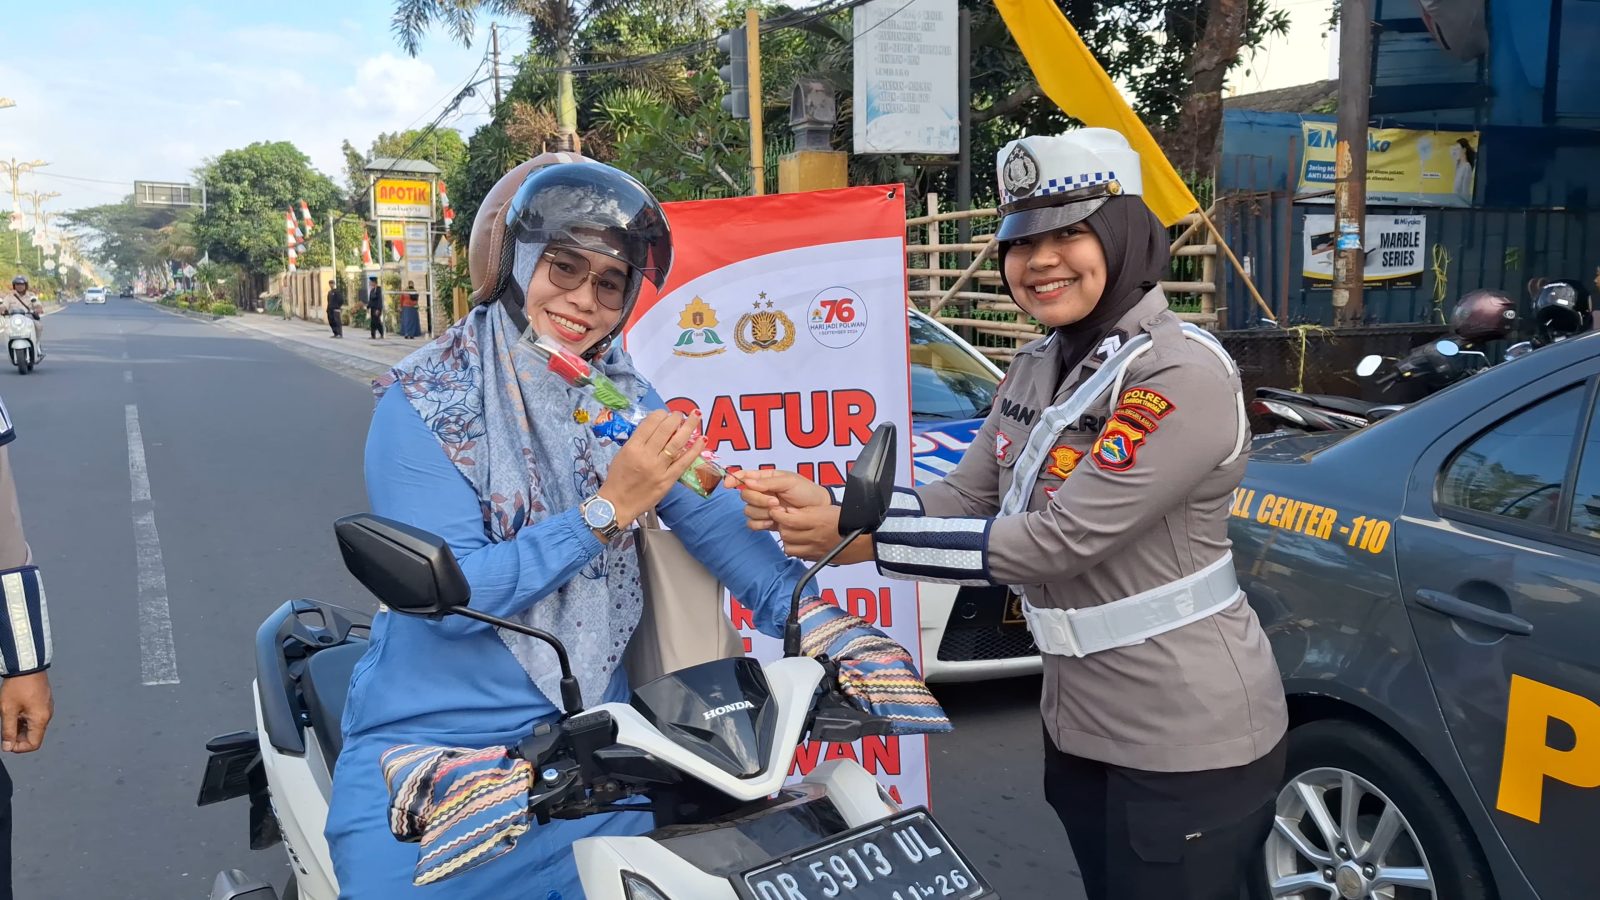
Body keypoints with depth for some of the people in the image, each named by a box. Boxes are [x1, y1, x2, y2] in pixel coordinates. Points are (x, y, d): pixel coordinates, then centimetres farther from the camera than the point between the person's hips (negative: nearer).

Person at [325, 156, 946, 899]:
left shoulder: (626, 400, 3)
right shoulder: (423, 403, -10)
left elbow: (716, 522, -7)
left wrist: (818, 620, -23)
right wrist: (609, 506, -24)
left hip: (588, 746, 4)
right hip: (428, 748, -3)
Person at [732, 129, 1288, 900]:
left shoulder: (1184, 375, -21)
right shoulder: (1039, 366, 5)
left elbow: (1057, 539, -26)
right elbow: (961, 501, 1)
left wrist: (864, 542, -25)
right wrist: (828, 508, -14)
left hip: (1186, 737, -8)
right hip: (1080, 722, 8)